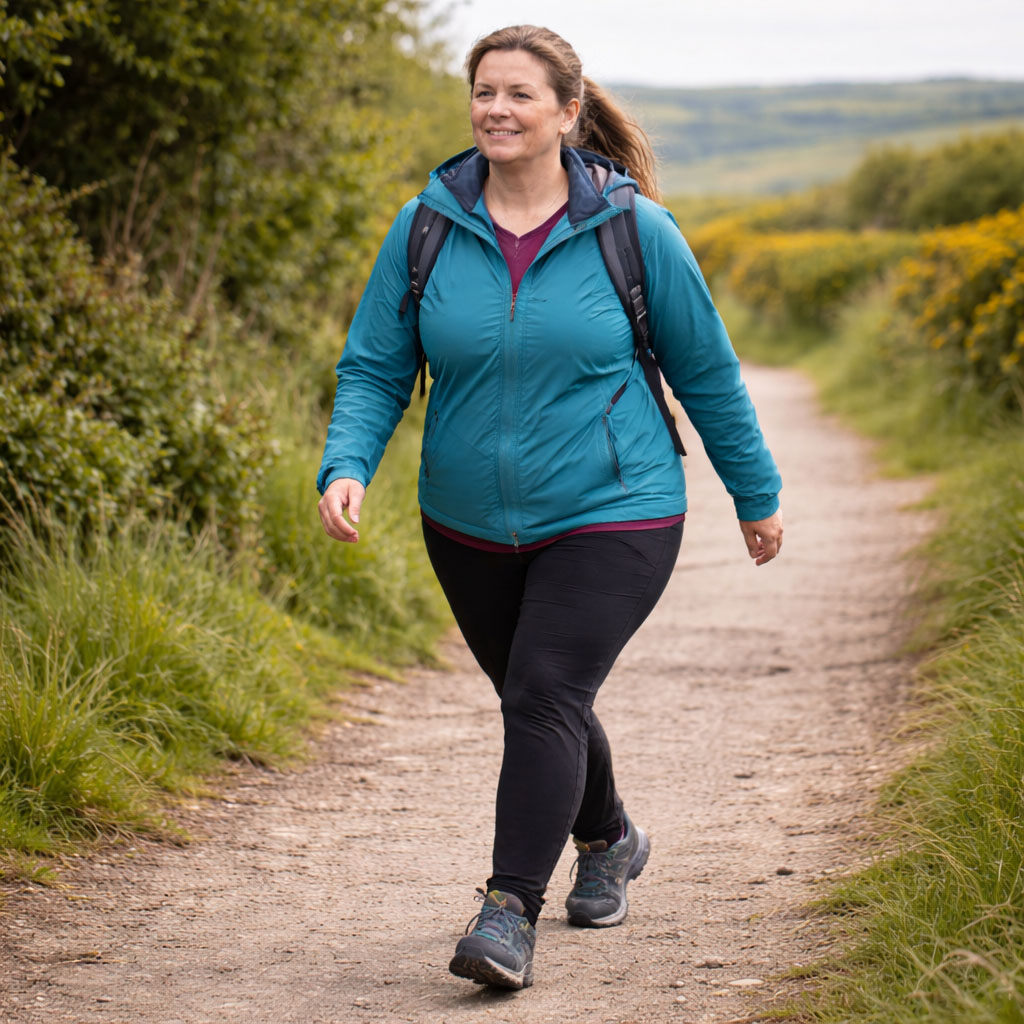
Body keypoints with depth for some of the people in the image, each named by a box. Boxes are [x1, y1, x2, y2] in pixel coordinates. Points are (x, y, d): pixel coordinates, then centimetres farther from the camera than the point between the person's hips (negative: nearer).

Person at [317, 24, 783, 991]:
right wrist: (346, 467, -17)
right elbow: (373, 367, 1)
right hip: (471, 527, 4)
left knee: (544, 697, -17)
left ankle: (509, 912, -11)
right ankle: (608, 840, 45)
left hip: (609, 518, -4)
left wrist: (757, 494, 9)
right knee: (538, 701, 18)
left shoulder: (632, 230, -9)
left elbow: (706, 370, 2)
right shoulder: (426, 228, -4)